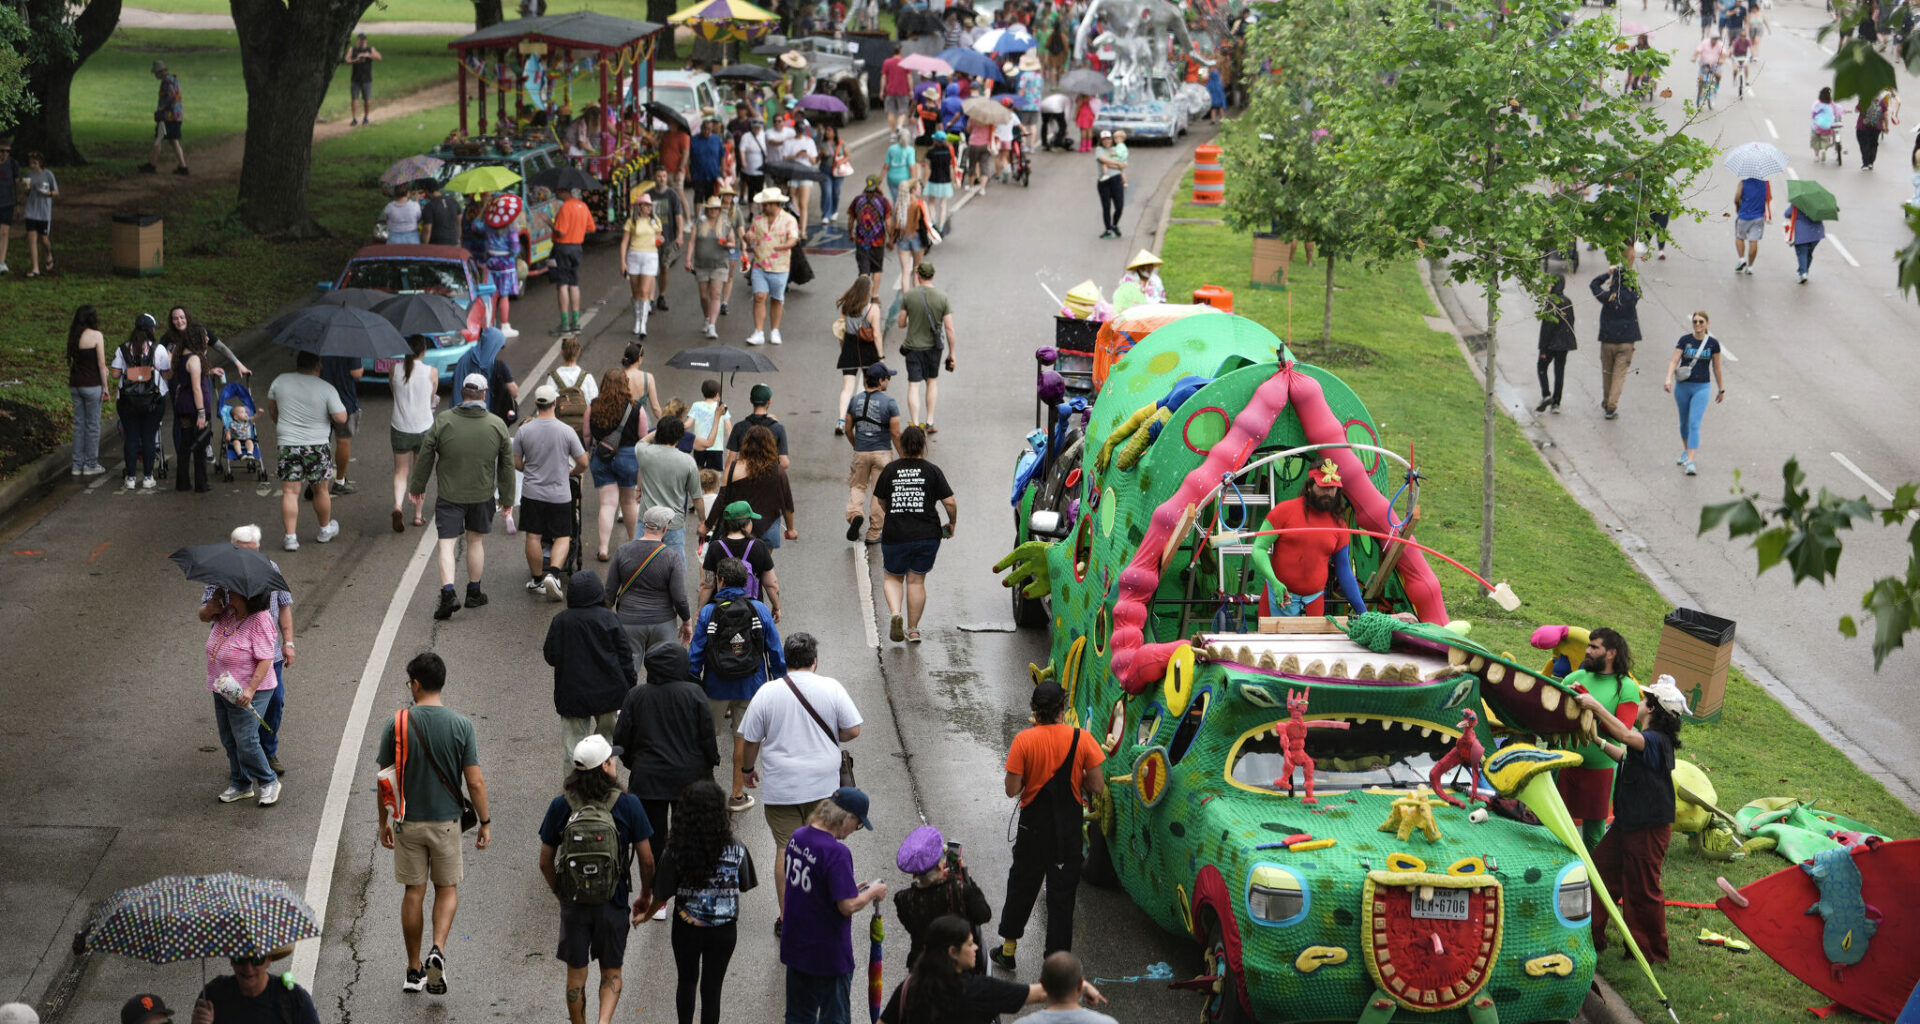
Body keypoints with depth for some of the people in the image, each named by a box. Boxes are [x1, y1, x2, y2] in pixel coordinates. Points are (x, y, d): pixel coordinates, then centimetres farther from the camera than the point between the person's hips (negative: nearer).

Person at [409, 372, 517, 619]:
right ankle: (474, 593, 27)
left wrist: (417, 486, 10)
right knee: (476, 541, 18)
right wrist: (507, 498, 11)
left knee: (446, 544, 1)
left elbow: (425, 457, -4)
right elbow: (507, 466, 1)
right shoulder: (497, 425, -6)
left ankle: (448, 594, -15)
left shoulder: (443, 421, -11)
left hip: (449, 495, -2)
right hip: (482, 495, 2)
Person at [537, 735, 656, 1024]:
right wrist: (645, 897, 10)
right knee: (611, 973, 16)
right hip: (614, 903, -1)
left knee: (576, 975, 17)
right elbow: (647, 860, -8)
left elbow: (545, 862, -1)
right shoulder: (627, 804, -13)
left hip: (573, 904, 1)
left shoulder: (560, 806, -9)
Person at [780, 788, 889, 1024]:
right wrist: (873, 893, -6)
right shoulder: (837, 852, -25)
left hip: (795, 945, 7)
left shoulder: (798, 837, 0)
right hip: (829, 952, -7)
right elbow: (848, 906, -25)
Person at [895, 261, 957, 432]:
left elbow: (901, 323, -2)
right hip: (934, 347, 1)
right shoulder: (943, 298, -10)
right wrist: (952, 353, -1)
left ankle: (915, 425, -10)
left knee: (914, 386, 1)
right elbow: (949, 329, -10)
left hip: (913, 347, -1)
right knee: (932, 381, 21)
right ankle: (929, 422, 22)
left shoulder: (908, 296, -11)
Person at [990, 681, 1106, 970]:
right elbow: (1097, 787, -8)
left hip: (1033, 826, 0)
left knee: (1022, 884, 20)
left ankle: (1008, 949, 34)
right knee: (1062, 894, 9)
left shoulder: (1024, 740, -14)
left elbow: (1012, 789, -12)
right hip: (1068, 829, 0)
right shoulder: (1081, 739, -12)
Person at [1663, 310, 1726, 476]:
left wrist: (1721, 389, 13)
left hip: (1702, 388, -2)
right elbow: (1674, 361, -8)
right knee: (1684, 422, 17)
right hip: (1683, 386, 2)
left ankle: (1690, 462, -18)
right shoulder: (1684, 340, -2)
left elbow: (1717, 367, 8)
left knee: (1694, 424, -13)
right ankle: (1686, 450, 41)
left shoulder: (1713, 343, -2)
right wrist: (1668, 379, -24)